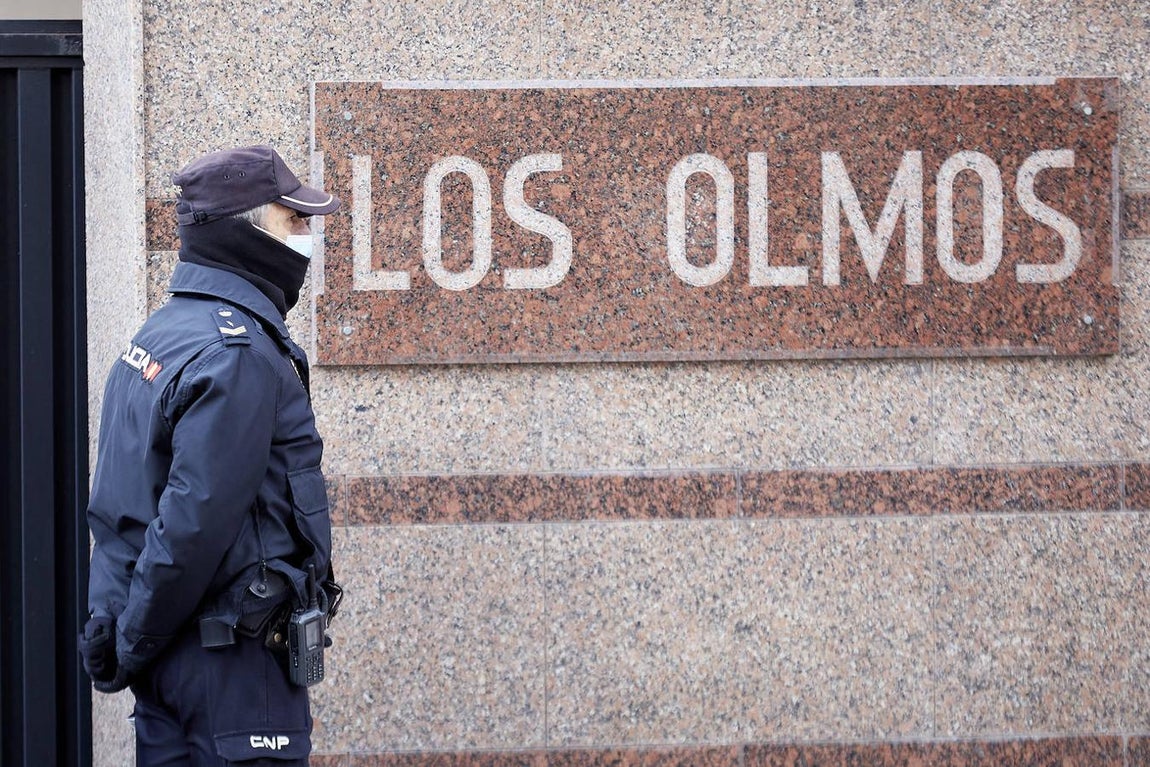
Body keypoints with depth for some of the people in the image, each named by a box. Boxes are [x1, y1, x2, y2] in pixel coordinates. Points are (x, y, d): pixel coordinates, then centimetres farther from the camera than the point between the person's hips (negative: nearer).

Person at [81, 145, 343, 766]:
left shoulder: (158, 334, 13)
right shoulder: (239, 354, -17)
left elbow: (114, 506, 14)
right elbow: (193, 524, -22)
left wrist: (115, 630, 13)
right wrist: (134, 645, -11)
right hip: (234, 664, -9)